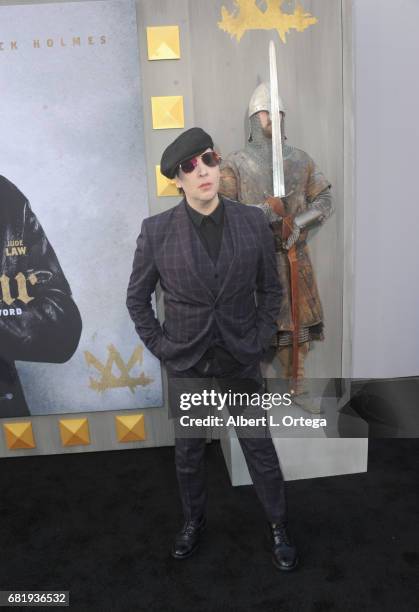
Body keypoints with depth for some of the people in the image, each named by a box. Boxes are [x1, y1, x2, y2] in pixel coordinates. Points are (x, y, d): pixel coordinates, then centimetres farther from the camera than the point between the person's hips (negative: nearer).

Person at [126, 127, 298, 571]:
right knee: (188, 451, 17)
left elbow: (270, 288, 6)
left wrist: (261, 339, -1)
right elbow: (137, 297, 2)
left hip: (241, 359, 1)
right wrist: (159, 346, -4)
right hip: (186, 362, 0)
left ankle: (278, 525, 37)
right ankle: (193, 521, 44)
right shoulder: (157, 231, -9)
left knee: (259, 447, 12)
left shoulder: (253, 223, -5)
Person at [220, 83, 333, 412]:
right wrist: (264, 210, -20)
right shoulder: (236, 164, -3)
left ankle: (298, 387, 29)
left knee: (297, 323, 11)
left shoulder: (302, 160, 8)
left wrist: (299, 222, -11)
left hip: (294, 257, 4)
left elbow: (324, 200, 8)